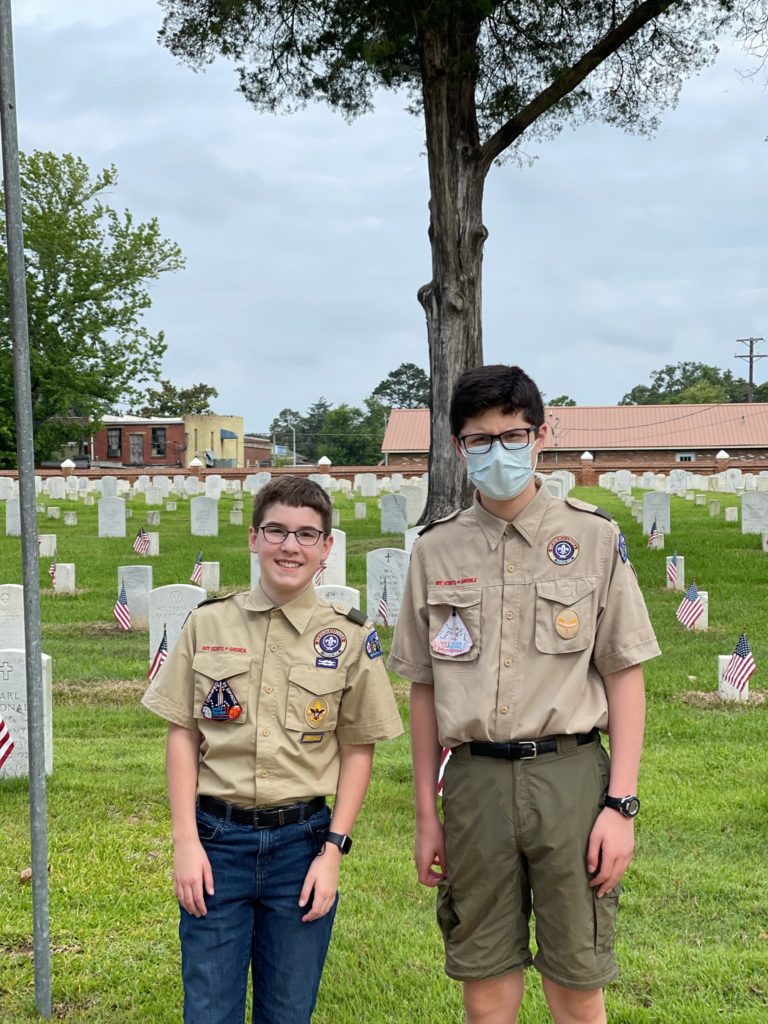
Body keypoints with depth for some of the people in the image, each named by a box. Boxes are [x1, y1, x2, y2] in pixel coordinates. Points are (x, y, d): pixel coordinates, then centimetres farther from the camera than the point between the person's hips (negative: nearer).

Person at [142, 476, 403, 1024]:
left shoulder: (350, 636, -1)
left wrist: (333, 850, -3)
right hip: (217, 838, 0)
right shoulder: (208, 624, 1)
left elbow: (358, 750, 3)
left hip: (302, 841, 0)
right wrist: (186, 841, -3)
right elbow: (182, 736, 4)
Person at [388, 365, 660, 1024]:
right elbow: (425, 690, 11)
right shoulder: (436, 550, 7)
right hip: (475, 779, 2)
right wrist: (427, 814, 10)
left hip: (570, 777, -2)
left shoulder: (594, 537, 1)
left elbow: (625, 678, 1)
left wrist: (620, 804, -6)